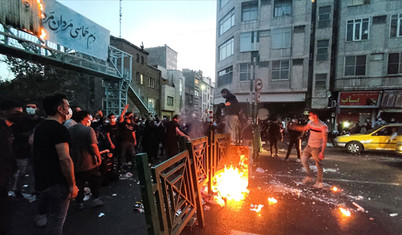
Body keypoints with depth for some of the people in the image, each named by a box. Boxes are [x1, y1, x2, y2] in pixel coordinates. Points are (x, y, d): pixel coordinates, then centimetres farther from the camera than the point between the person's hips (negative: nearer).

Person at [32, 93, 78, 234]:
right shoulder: (59, 129, -21)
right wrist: (72, 185, -21)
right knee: (56, 221, 5)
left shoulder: (40, 127, 10)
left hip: (41, 181, 9)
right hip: (56, 184, -9)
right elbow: (65, 159, -28)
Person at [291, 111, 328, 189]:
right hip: (309, 146, 7)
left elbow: (324, 140, -18)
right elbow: (303, 128, 21)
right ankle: (308, 177, 27)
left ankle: (319, 182, 17)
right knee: (303, 160, 11)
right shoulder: (310, 123, 3)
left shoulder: (323, 126, -17)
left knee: (319, 165, 3)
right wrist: (294, 127, 9)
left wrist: (322, 152, -22)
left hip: (317, 148, -7)